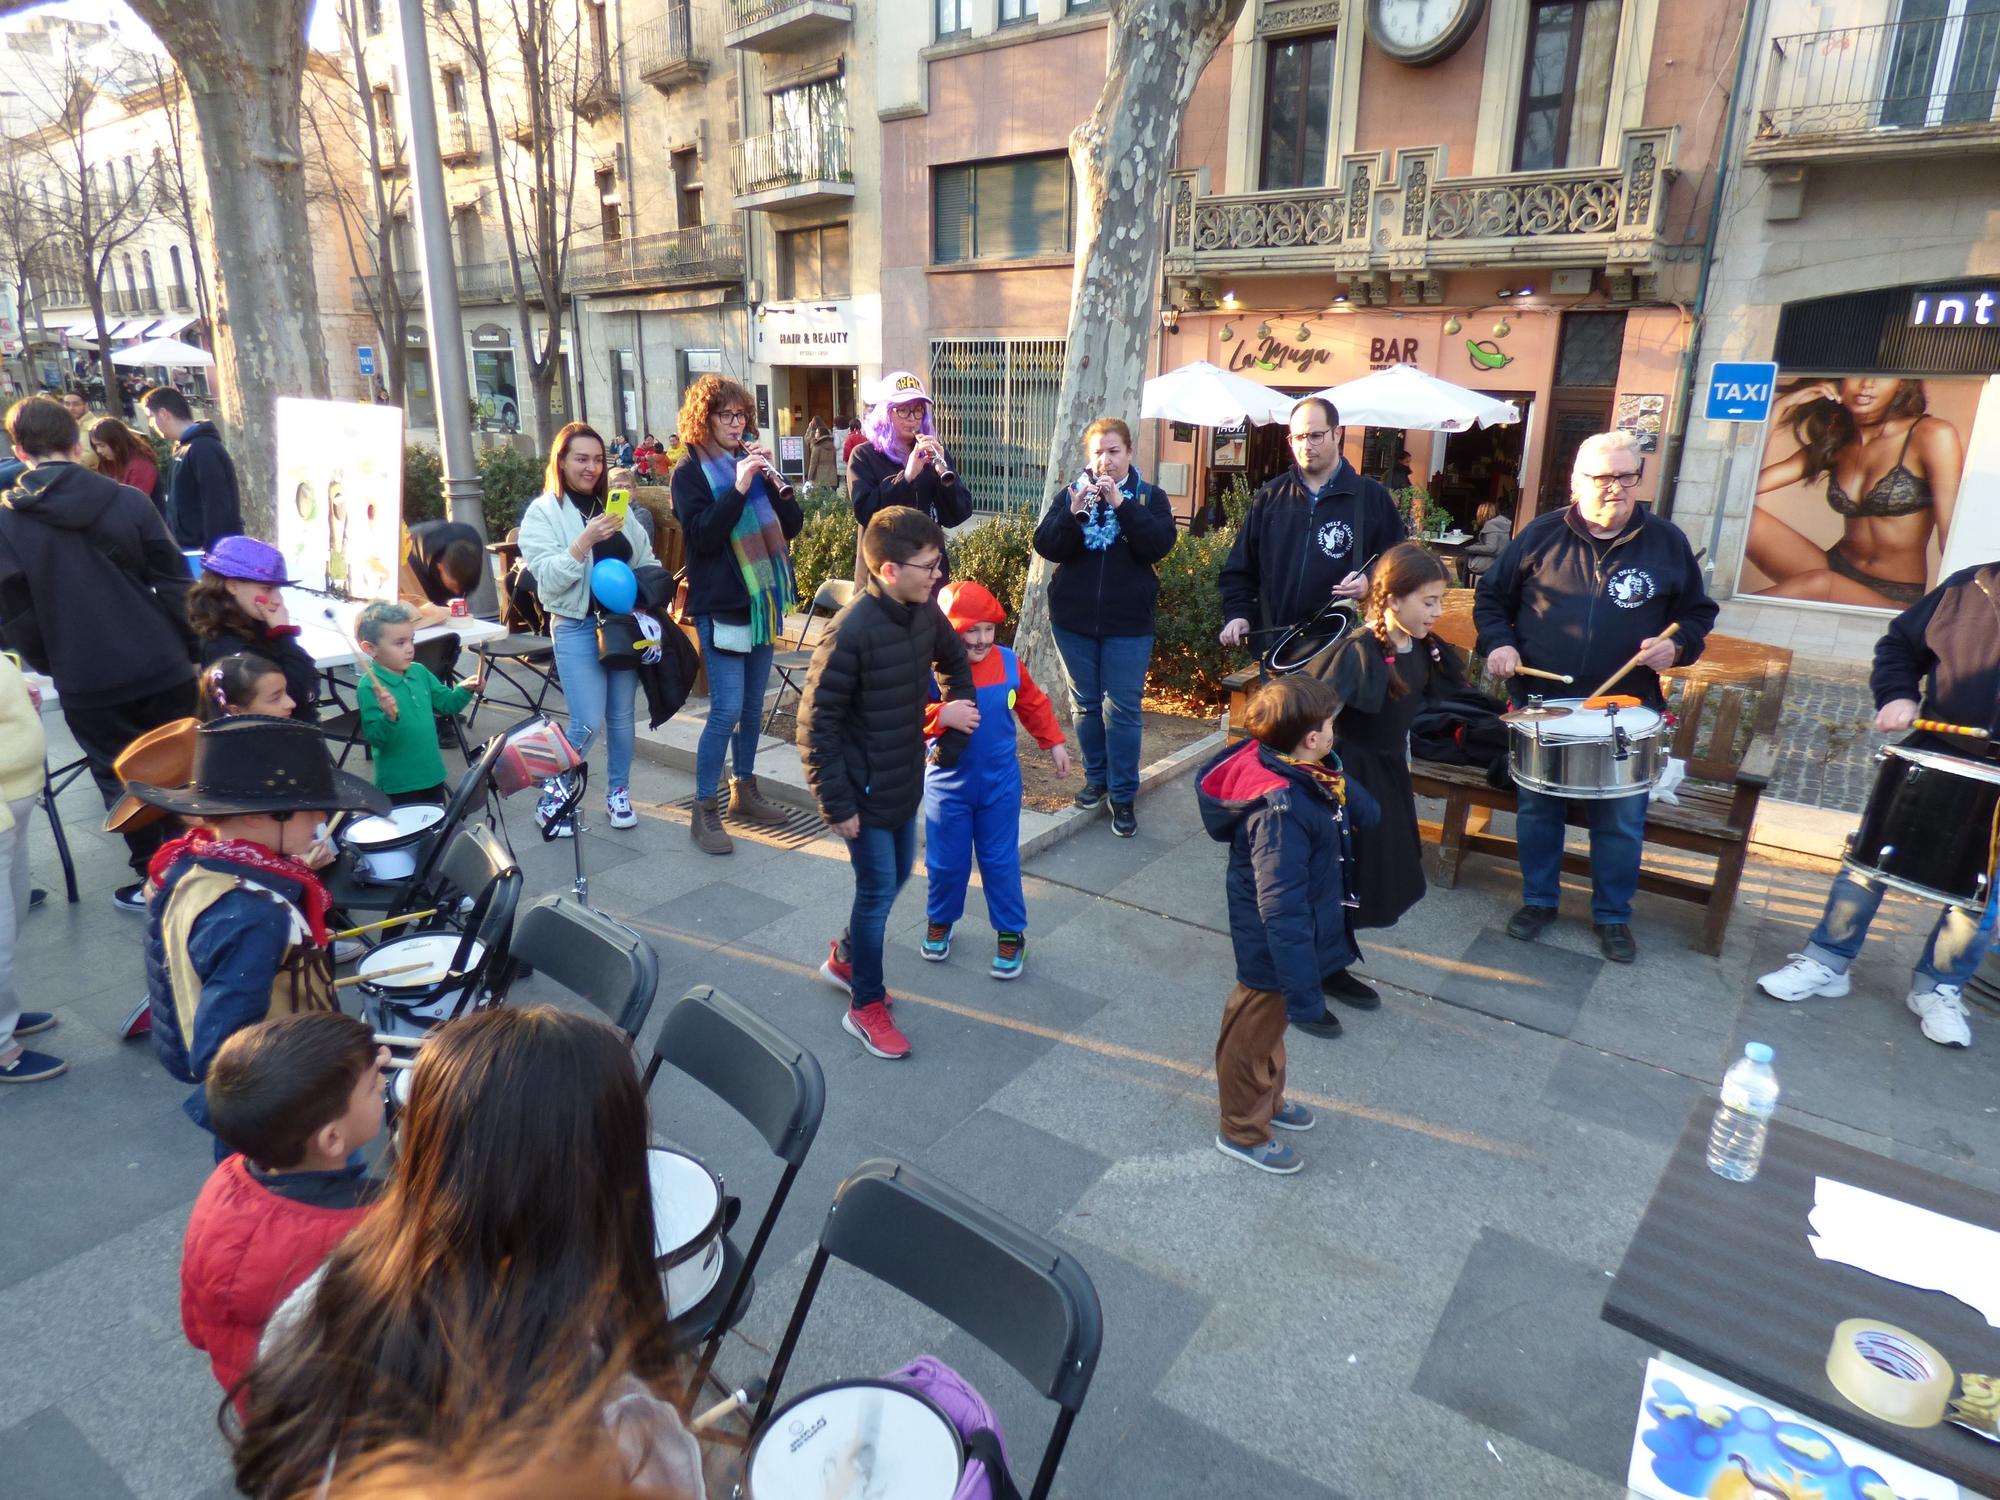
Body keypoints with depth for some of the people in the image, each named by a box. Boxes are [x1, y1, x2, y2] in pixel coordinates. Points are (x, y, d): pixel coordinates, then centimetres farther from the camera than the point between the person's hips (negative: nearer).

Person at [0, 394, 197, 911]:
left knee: (122, 781, 12)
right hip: (163, 668, 1)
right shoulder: (127, 500, -4)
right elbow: (174, 582, -3)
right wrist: (184, 649, 7)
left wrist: (53, 664, 12)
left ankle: (153, 878, 18)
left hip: (87, 683, -1)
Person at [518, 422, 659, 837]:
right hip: (576, 627, -4)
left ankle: (618, 792, 27)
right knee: (588, 723, -10)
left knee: (621, 716, 10)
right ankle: (552, 796, 11)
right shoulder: (542, 512, -3)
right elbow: (548, 578, -13)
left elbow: (647, 561, 17)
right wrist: (584, 542, -25)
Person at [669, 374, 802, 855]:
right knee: (727, 710, -9)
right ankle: (704, 810, 1)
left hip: (761, 600, 6)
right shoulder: (691, 470, -5)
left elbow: (792, 526, 6)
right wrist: (739, 487, -25)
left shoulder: (752, 461, 11)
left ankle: (744, 790, 28)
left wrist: (775, 482, -11)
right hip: (720, 605, -6)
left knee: (753, 707, 13)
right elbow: (702, 534, -18)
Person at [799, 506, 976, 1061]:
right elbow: (816, 724, -22)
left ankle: (845, 958, 46)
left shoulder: (924, 613, -3)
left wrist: (955, 717, 11)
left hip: (907, 782, 8)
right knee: (879, 890, 3)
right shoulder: (851, 632, -25)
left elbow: (955, 659, 19)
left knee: (898, 876, 21)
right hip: (866, 792, -8)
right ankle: (865, 1007, 23)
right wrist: (837, 805, -20)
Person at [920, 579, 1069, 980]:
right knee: (946, 862, 12)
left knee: (1001, 861, 9)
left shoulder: (1008, 663, -6)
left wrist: (1054, 743, 15)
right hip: (948, 784, -1)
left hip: (999, 784, 1)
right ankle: (940, 921, 38)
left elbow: (1033, 704, 10)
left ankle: (1010, 933, 25)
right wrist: (942, 716, -37)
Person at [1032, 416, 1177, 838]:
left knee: (1122, 710, -2)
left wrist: (1121, 505, -23)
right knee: (1086, 704, 11)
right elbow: (1047, 546, -7)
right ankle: (1096, 777, 28)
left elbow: (1160, 543, -15)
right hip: (1074, 620, 2)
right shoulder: (1068, 494, 5)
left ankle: (1123, 796, 7)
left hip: (1128, 623, -2)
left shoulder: (1150, 497, 1)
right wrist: (1074, 513, -23)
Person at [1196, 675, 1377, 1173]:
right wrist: (1306, 997, -33)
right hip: (1273, 950, -9)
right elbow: (1282, 912, -36)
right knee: (1255, 1033, 14)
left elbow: (1362, 809, 8)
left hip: (1286, 936, 9)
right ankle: (1243, 1131, 38)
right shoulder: (1280, 810, -37)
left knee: (1267, 1023, 30)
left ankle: (1267, 1100, 54)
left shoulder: (1303, 771, -9)